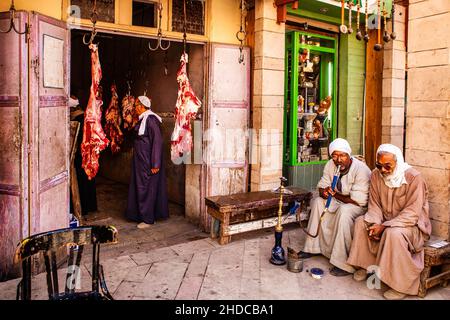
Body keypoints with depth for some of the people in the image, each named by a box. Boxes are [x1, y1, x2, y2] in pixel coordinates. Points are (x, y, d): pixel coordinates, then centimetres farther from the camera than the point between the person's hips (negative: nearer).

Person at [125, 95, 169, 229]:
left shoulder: (150, 119, -18)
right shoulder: (142, 119, 12)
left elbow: (157, 141, -23)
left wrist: (155, 164, -24)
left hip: (148, 161, -10)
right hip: (140, 161, 10)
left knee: (146, 188, -1)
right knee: (140, 187, 15)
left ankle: (148, 219, 10)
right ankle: (141, 214, 28)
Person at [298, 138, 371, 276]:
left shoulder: (361, 169, -24)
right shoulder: (330, 165, -4)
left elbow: (359, 201, -27)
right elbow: (322, 189, -1)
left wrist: (335, 194, -18)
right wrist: (325, 192, -26)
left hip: (361, 206, -7)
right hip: (339, 202, 7)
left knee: (344, 211, -35)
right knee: (317, 201, -10)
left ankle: (344, 263, -29)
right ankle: (313, 247, -4)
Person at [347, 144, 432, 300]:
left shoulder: (414, 177, -22)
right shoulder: (376, 175, -4)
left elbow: (411, 214, -25)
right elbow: (374, 204, 0)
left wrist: (384, 226, -29)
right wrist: (374, 223, -19)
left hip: (412, 224, -6)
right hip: (386, 221, 6)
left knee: (393, 233, -34)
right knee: (361, 222, -11)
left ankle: (402, 285, -21)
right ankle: (365, 265, 3)